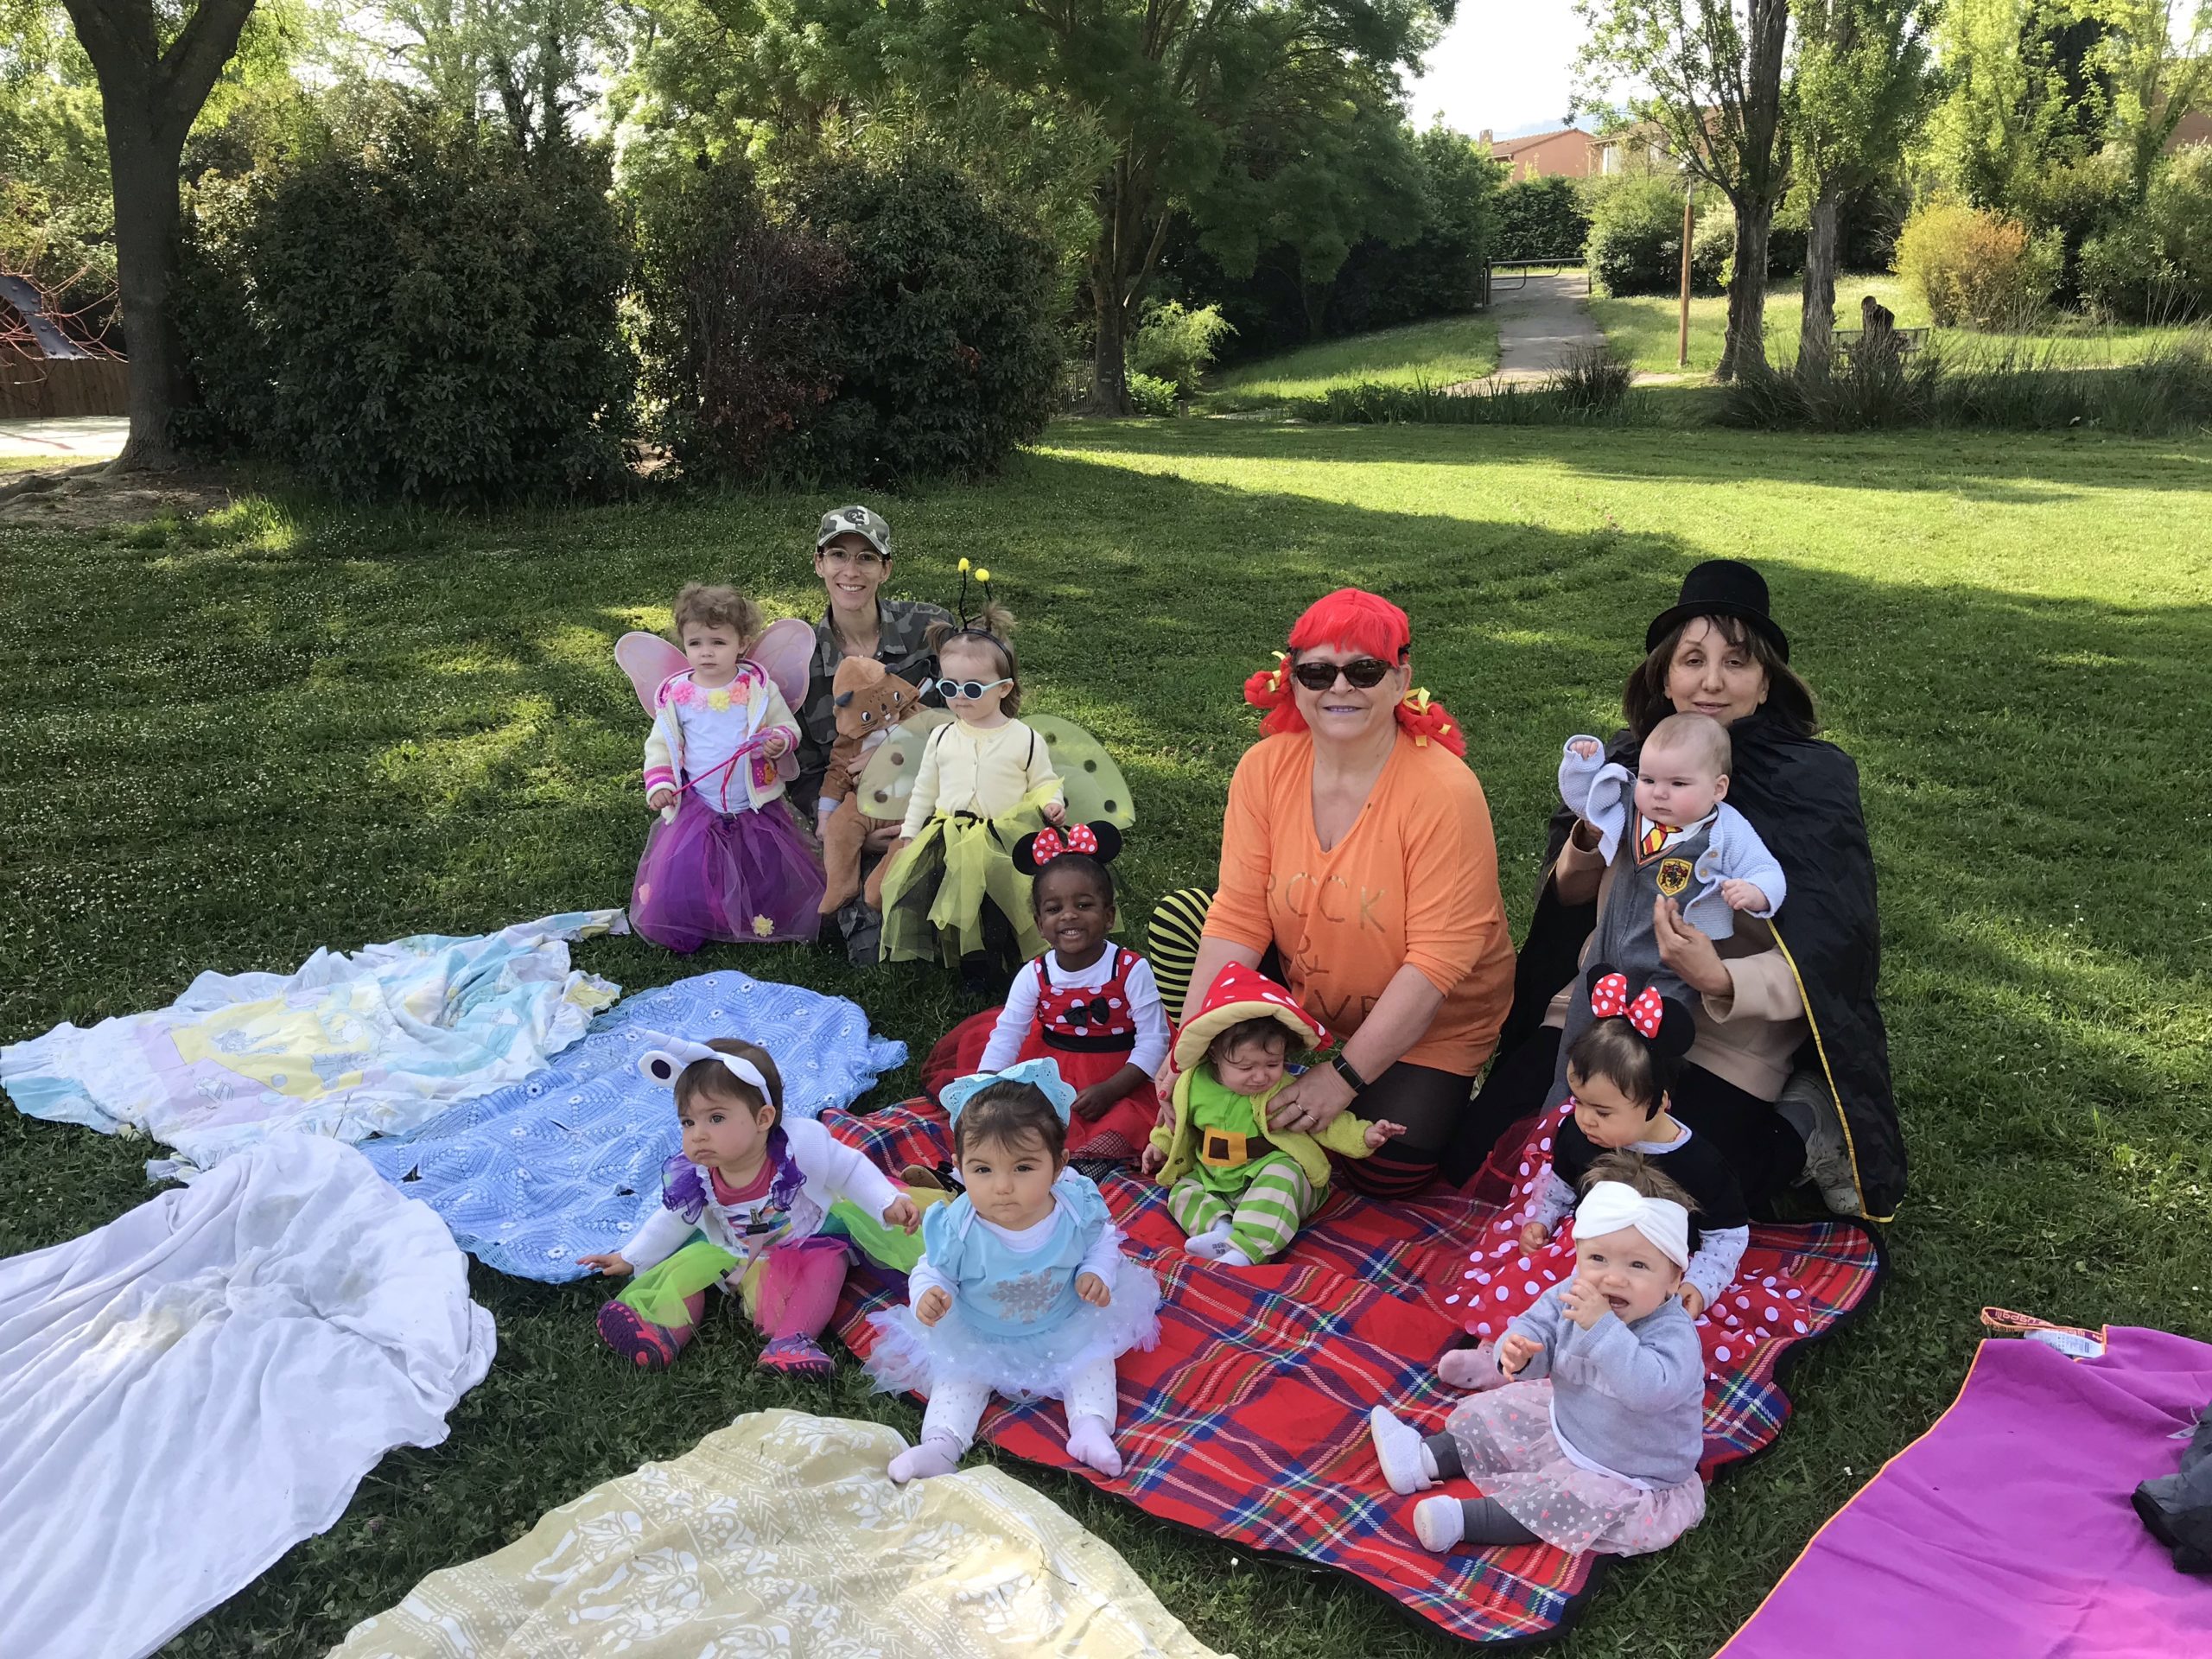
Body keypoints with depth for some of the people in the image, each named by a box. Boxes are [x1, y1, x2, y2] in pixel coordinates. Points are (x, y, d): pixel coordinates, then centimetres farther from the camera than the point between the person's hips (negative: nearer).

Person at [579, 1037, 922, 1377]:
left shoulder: (801, 1145, -31)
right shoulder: (691, 1178, -18)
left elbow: (849, 1169, -14)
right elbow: (673, 1221, 3)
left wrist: (888, 1203, -21)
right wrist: (631, 1258, 9)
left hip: (806, 1243, -4)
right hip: (732, 1255, 4)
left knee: (826, 1262, -29)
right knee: (690, 1263, -9)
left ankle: (792, 1340, -34)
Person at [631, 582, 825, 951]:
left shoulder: (758, 687, -5)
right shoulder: (676, 694, -2)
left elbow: (787, 725, 2)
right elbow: (660, 745, 7)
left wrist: (781, 739, -21)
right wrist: (658, 784, -9)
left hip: (756, 808, 0)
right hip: (698, 809, 1)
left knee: (772, 880, 7)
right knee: (676, 887, -4)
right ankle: (686, 933, 24)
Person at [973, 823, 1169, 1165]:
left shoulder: (1131, 970, -9)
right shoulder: (1034, 976, 1)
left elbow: (1153, 1040, -10)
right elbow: (1007, 1035, 0)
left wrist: (1109, 1090, -21)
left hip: (1118, 1082, -3)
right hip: (1051, 1076, 3)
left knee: (1132, 1119, -32)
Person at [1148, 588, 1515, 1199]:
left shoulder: (1445, 793, -25)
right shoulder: (1265, 768, -12)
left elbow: (1438, 960, -26)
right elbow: (1238, 919, -15)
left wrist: (1345, 1074, -28)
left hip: (1427, 1022, -4)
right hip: (1304, 996, 4)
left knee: (1384, 1173, -23)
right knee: (1178, 915, -12)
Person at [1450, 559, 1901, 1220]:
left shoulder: (1813, 779, -9)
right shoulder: (1629, 759, 2)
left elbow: (1828, 956, -15)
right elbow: (1569, 896, 13)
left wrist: (1722, 982, -35)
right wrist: (1591, 834, -10)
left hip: (1726, 1047, -5)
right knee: (1476, 1159, -6)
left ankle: (1791, 1133, 7)